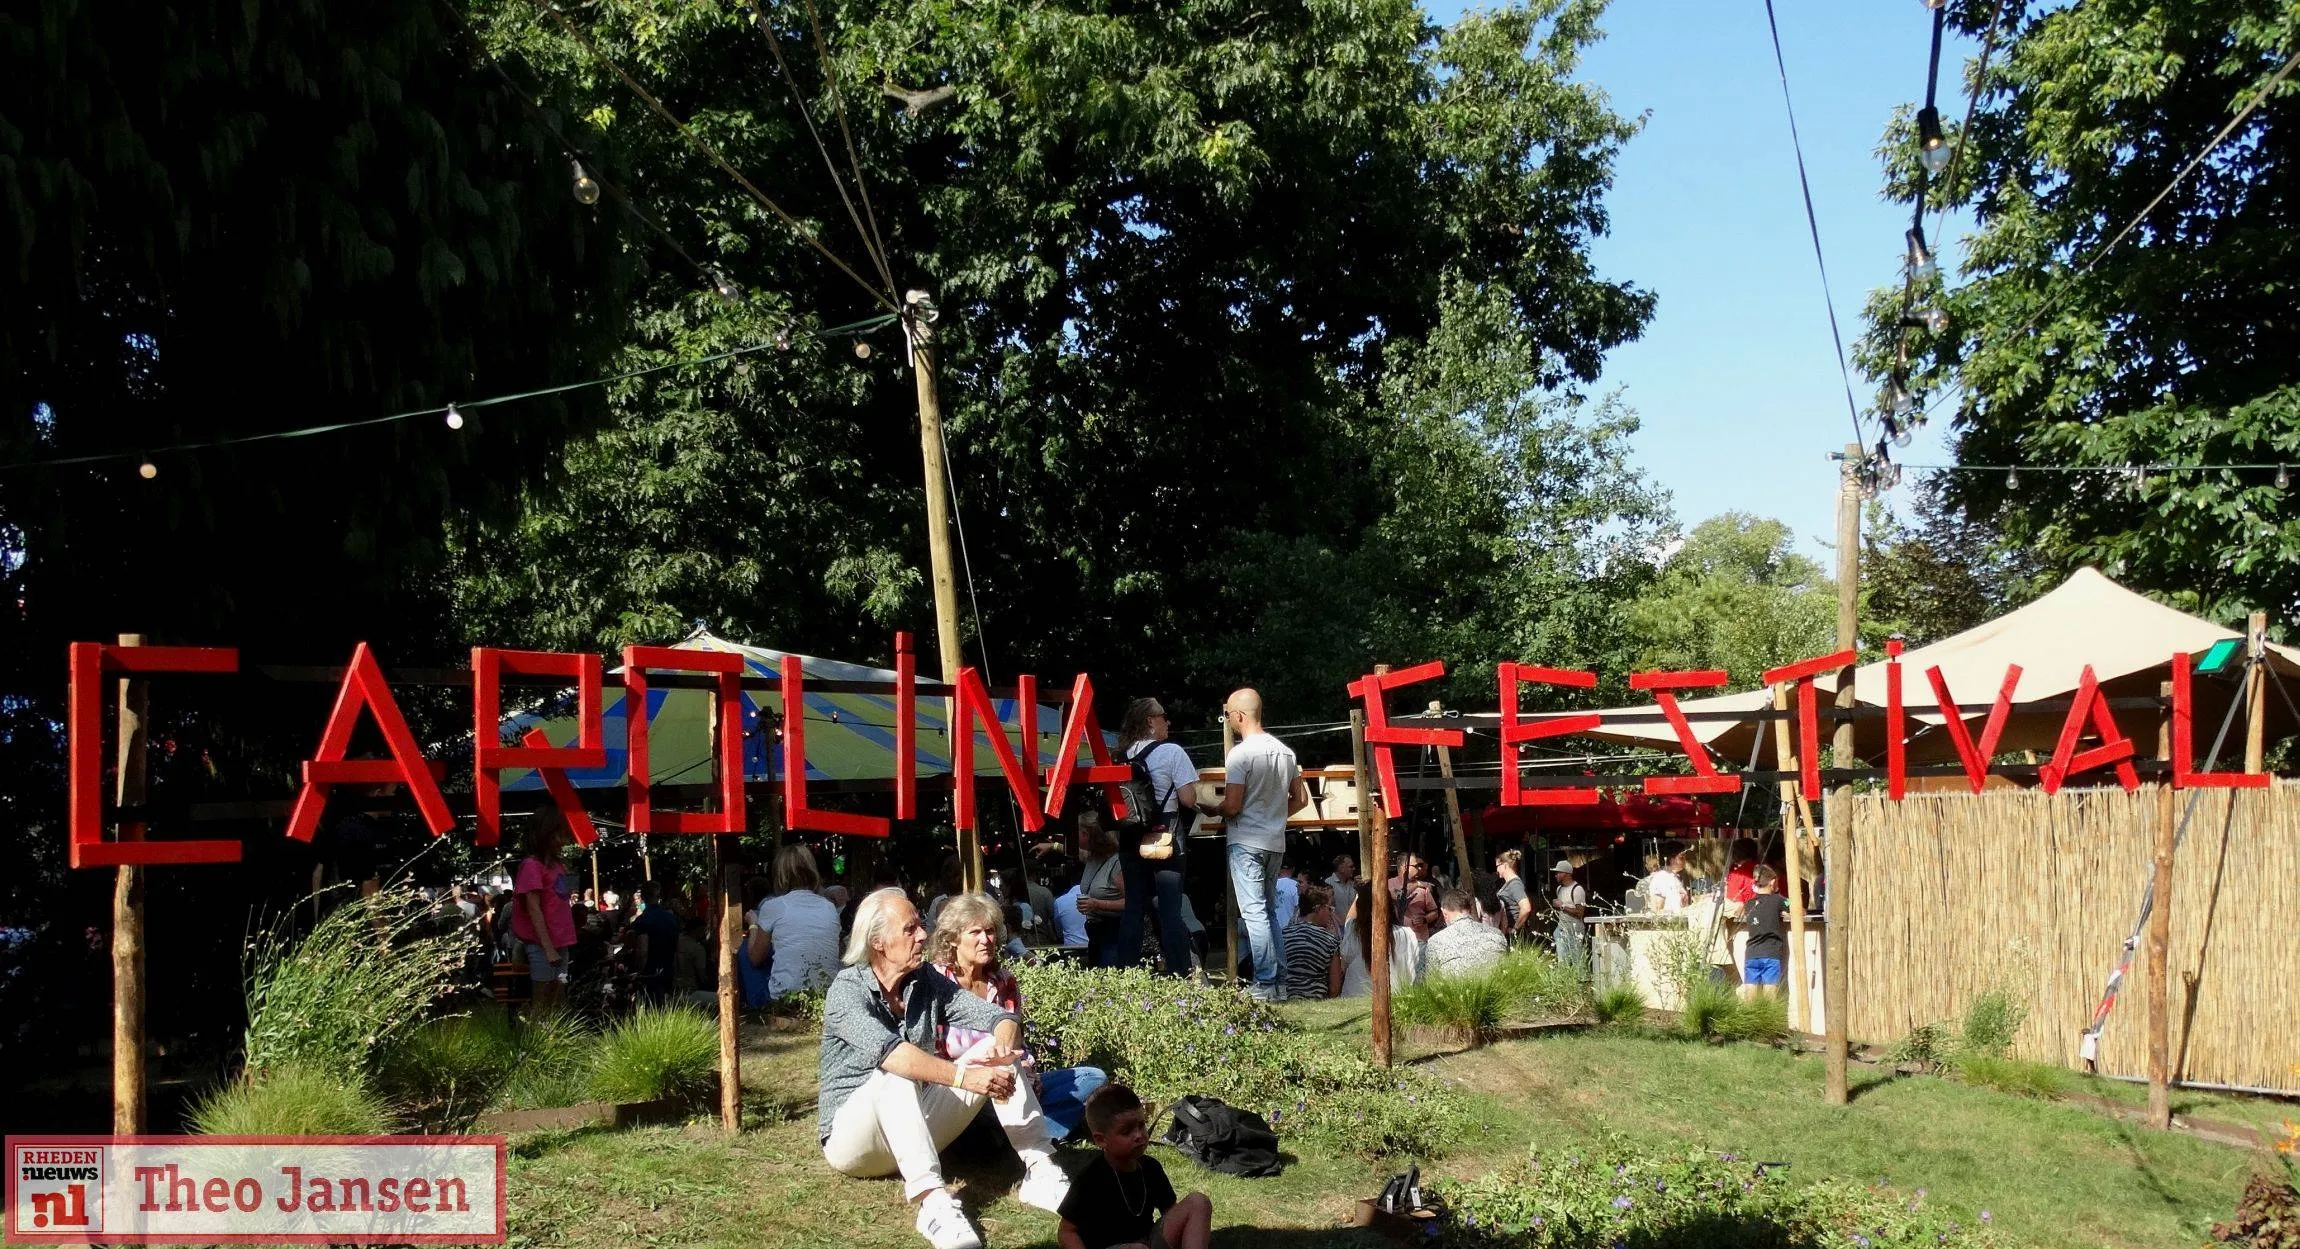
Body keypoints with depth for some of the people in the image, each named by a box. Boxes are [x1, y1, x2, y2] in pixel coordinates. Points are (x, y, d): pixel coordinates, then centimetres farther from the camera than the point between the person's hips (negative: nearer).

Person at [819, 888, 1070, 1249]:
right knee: (897, 1075, -36)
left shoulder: (927, 983, 2)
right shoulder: (847, 990, -17)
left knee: (995, 1050, -11)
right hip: (852, 1136, -6)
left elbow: (1000, 1017, -7)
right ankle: (933, 1202, -50)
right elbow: (888, 1051, -35)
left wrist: (1004, 1044, -31)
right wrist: (964, 1076, -46)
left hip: (916, 1131, 6)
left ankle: (1040, 1172, -22)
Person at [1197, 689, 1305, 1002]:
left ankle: (1266, 983, -7)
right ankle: (1279, 982, 15)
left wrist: (1212, 810, 4)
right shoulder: (1285, 752, 8)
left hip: (1246, 842, -7)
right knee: (1269, 911, 15)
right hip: (1276, 842, 7)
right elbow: (1300, 798, 14)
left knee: (1254, 912, -5)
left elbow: (1232, 806, -16)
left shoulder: (1240, 754, -14)